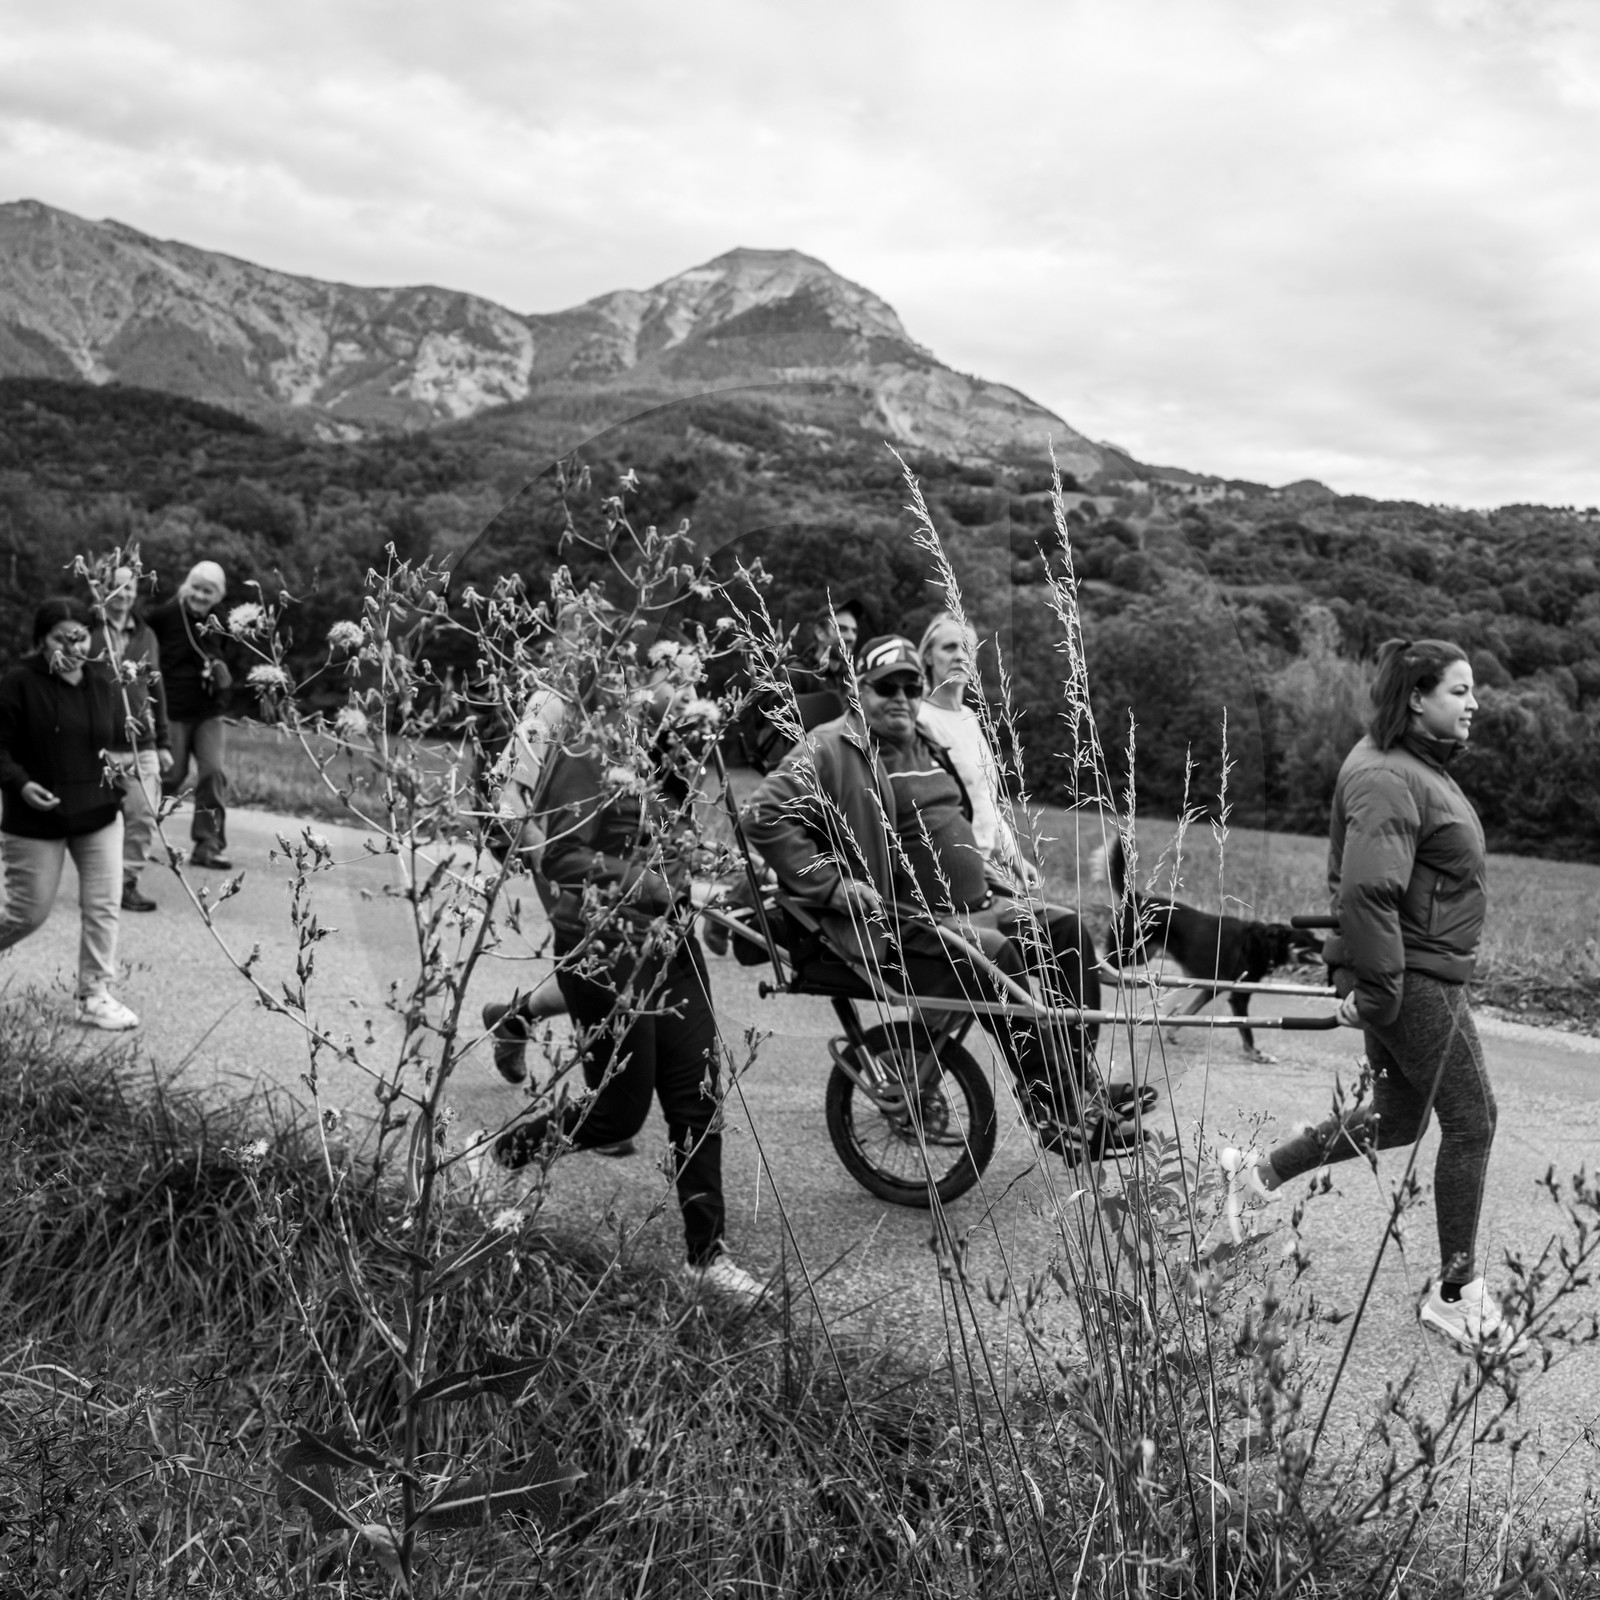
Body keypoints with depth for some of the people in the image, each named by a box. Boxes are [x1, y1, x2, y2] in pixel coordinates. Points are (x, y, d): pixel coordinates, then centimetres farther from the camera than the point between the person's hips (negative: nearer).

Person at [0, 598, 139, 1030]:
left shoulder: (103, 681, 2)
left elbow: (119, 738, 15)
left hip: (98, 814, 4)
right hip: (35, 820, -4)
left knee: (102, 905, 0)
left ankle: (96, 996, 10)